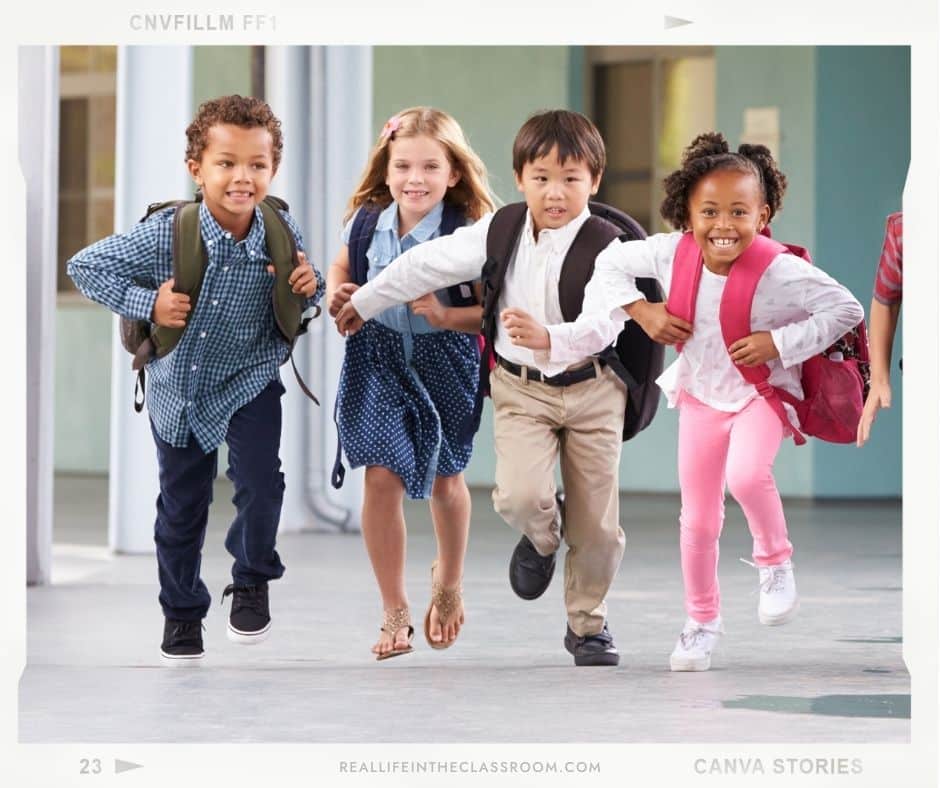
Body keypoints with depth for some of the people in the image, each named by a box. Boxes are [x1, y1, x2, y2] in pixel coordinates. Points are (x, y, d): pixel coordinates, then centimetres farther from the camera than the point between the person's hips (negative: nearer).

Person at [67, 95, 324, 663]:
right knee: (181, 505, 13)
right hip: (180, 387, 0)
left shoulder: (281, 231, -17)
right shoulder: (166, 233, -25)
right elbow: (85, 267, -18)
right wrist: (148, 304, -25)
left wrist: (311, 286, -20)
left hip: (250, 379, 0)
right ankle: (182, 609, 34)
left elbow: (305, 285, 3)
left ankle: (252, 580, 9)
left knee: (261, 482, -19)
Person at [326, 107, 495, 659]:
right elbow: (342, 269, 13)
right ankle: (395, 610, 4)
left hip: (445, 364, -1)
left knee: (445, 479, 16)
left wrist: (446, 315, -32)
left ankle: (449, 583, 44)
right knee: (382, 478, -9)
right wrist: (336, 296, -8)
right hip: (378, 359, 2)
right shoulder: (366, 223, -7)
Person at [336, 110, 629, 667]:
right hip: (521, 388, 2)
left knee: (597, 525, 3)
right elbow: (430, 264, 7)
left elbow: (603, 325, -26)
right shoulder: (502, 231, -3)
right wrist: (364, 303, 13)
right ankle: (542, 537, 15)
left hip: (590, 388, -2)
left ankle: (588, 622, 26)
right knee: (521, 495, -22)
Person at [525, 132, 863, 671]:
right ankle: (703, 621, 30)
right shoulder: (672, 253, -18)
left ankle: (775, 561, -4)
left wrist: (780, 343, -27)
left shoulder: (781, 272, -28)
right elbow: (612, 262, -1)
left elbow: (847, 309, -20)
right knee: (698, 519, 9)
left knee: (746, 474, -33)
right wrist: (641, 311, -16)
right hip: (701, 395, 4)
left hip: (763, 391, -4)